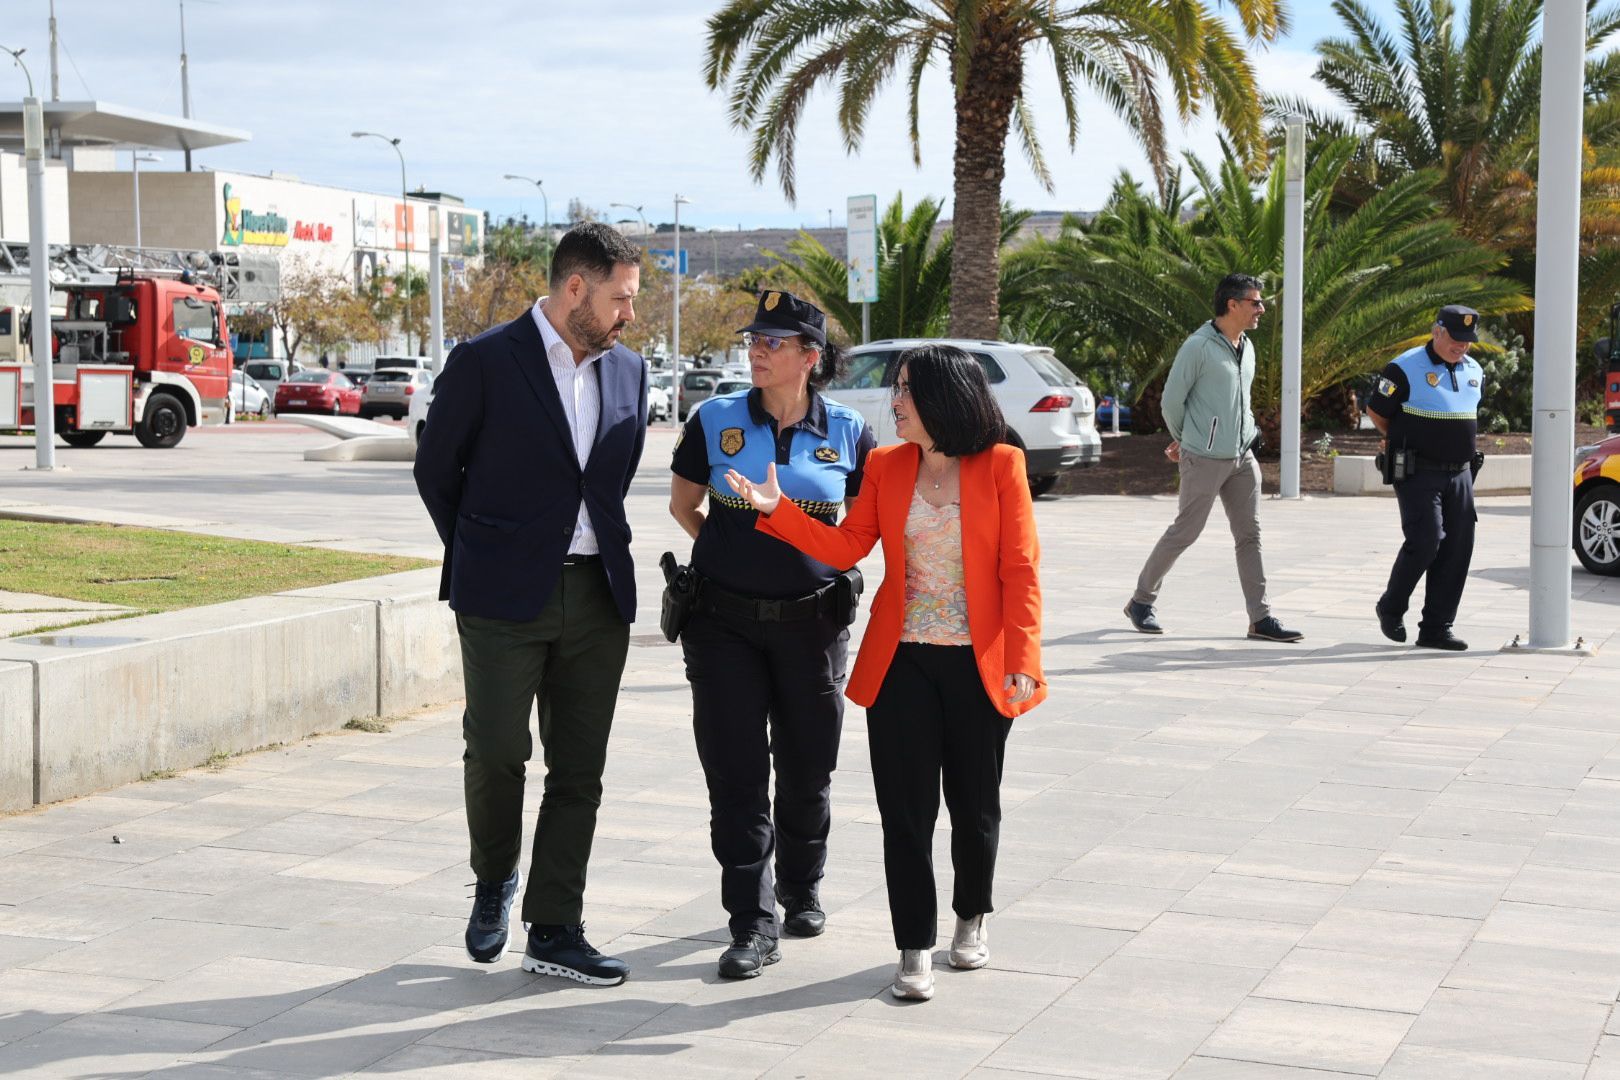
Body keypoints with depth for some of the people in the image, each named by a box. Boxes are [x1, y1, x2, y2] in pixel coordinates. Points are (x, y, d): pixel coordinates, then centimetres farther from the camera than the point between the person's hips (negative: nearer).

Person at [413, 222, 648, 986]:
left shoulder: (627, 370, 9)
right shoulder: (483, 363, -6)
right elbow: (436, 470, 3)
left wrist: (606, 554, 13)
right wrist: (479, 560, 7)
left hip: (597, 596, 5)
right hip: (506, 598, -4)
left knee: (579, 769, 5)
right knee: (497, 749, -6)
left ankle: (554, 929, 12)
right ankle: (495, 882, 21)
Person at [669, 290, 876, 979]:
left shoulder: (847, 431, -1)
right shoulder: (716, 420, -2)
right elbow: (684, 503, 13)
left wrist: (832, 562, 7)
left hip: (812, 620, 1)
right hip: (725, 621, 0)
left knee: (807, 769, 11)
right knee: (736, 773, -3)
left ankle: (801, 893, 34)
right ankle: (753, 926, 1)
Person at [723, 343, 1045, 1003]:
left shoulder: (1000, 466, -4)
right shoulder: (886, 466, 6)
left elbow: (1021, 570, -7)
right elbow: (844, 548, 2)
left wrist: (1022, 660, -14)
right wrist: (776, 509, -9)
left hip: (980, 664, -2)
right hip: (901, 661, 2)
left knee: (974, 803, 11)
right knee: (906, 810, 0)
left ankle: (972, 918, 35)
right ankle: (915, 948, 9)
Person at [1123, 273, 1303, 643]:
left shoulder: (1246, 347, 11)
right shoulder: (1198, 347, -13)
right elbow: (1172, 399, -8)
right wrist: (1183, 441, 8)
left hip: (1242, 456, 7)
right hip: (1205, 459, -7)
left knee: (1250, 534, 4)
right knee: (1184, 532, 0)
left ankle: (1261, 618, 5)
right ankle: (1141, 601, 17)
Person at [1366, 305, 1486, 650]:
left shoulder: (1474, 372, 12)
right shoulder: (1406, 368, -9)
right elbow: (1376, 411, 0)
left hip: (1459, 473, 6)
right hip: (1418, 474, -6)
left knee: (1458, 548, 1)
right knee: (1425, 541, -15)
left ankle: (1436, 628, 7)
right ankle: (1391, 609, 8)